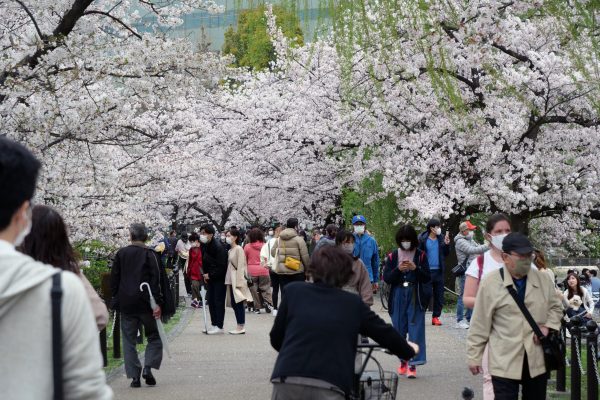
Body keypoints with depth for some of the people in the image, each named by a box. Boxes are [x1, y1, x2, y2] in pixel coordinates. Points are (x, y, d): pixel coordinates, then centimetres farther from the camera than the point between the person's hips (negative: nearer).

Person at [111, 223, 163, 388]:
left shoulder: (121, 254, 4)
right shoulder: (149, 254, -5)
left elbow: (114, 278, 8)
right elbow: (155, 280, -10)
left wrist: (115, 298, 17)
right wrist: (157, 303, -10)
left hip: (125, 303, 3)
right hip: (145, 303, -2)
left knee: (129, 340, 7)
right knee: (154, 336, 11)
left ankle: (134, 376, 3)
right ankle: (148, 368, -6)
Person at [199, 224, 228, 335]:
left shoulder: (218, 247, -21)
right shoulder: (203, 245, 2)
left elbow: (221, 266, -21)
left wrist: (210, 275, -17)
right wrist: (205, 274, 4)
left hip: (219, 278, -8)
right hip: (209, 277, 8)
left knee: (218, 301, -4)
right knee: (211, 301, 10)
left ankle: (219, 326, 0)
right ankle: (214, 324, 18)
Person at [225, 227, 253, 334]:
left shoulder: (239, 249, -9)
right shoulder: (230, 250, 15)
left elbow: (240, 266, -14)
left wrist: (238, 281, -18)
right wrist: (228, 280, 12)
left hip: (237, 280, -8)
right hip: (230, 280, 8)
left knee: (238, 304, -6)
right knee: (234, 304, 8)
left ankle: (241, 327, -3)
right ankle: (240, 326, 11)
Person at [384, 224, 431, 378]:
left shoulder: (421, 255, 1)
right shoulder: (393, 256, 6)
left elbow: (427, 278, -1)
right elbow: (386, 278, 1)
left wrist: (415, 269, -17)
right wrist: (398, 269, -15)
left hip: (415, 297, -2)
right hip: (398, 296, 2)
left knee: (416, 330, -7)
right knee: (399, 330, 7)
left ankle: (413, 365, -8)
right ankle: (403, 361, 22)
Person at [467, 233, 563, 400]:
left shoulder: (542, 280, 5)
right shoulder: (491, 283, -7)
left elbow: (555, 307, 20)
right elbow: (479, 325, -4)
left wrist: (548, 325, 0)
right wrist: (474, 357, -2)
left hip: (537, 361, 4)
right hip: (505, 363, -4)